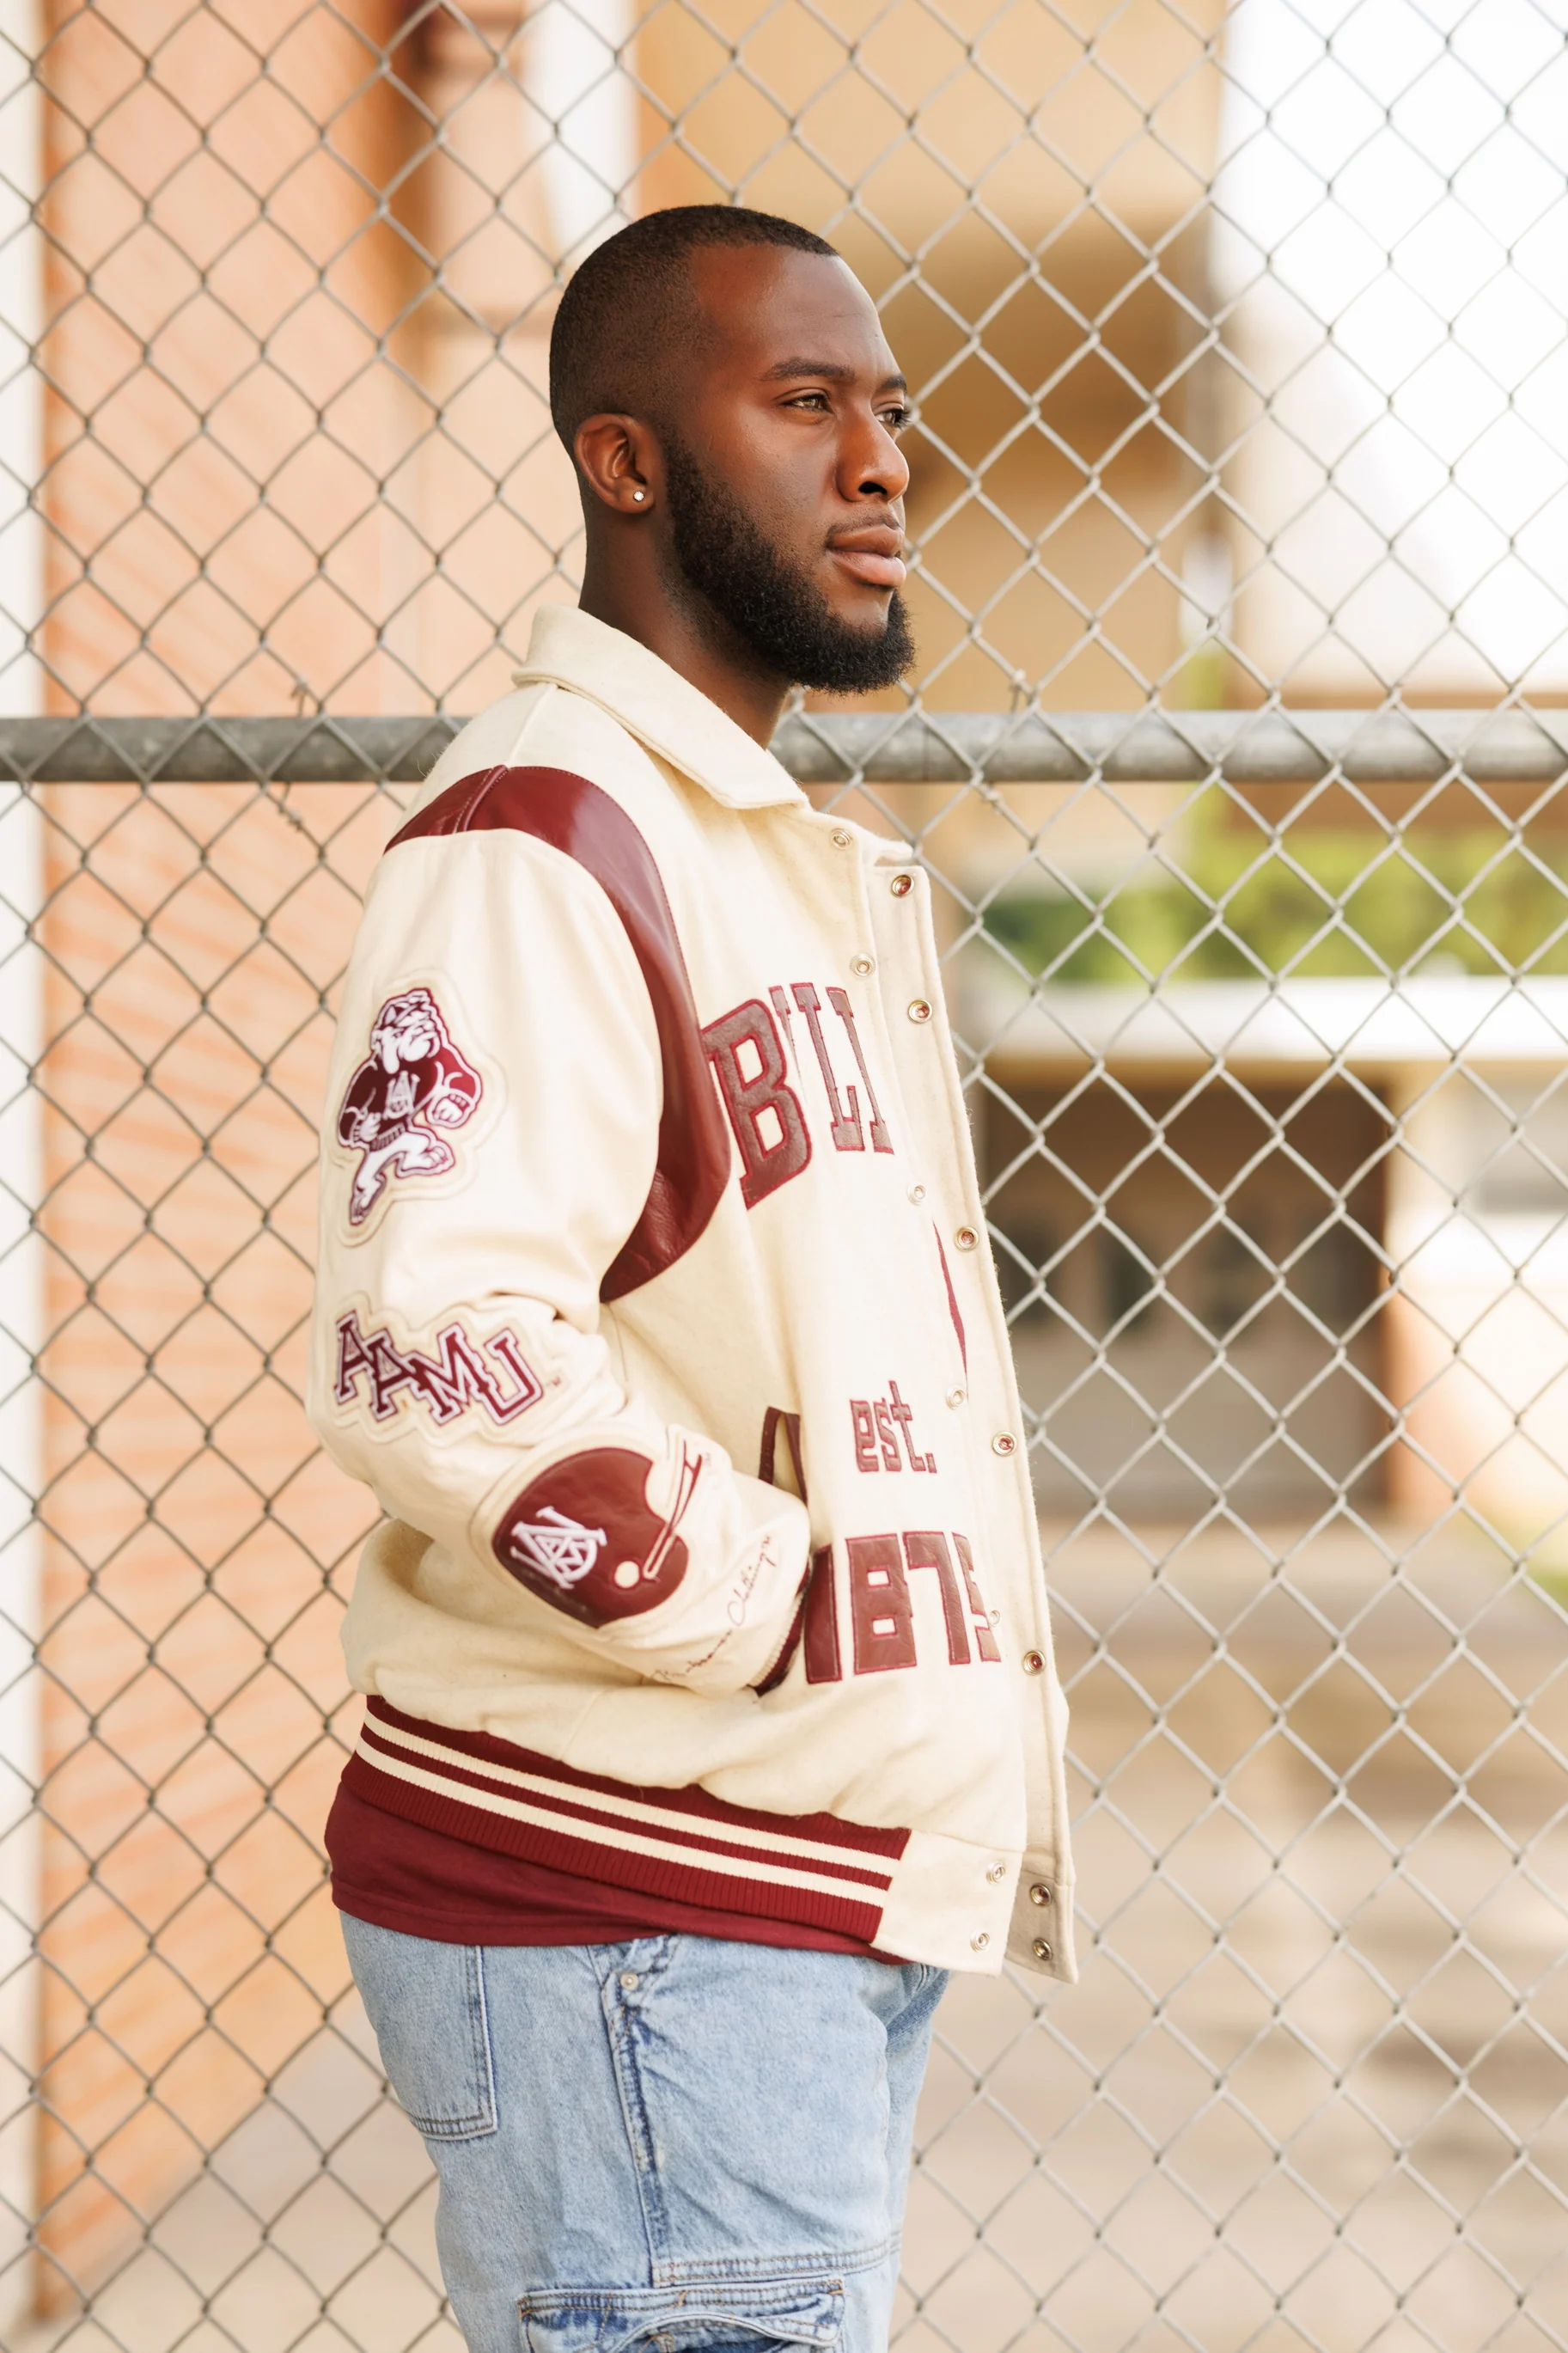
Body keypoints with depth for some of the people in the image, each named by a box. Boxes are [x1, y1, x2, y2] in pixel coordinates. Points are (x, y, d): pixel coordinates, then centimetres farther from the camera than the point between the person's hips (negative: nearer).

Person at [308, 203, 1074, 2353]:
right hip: (636, 1929, -10)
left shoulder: (800, 863, 19)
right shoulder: (537, 844, -15)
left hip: (840, 1901, 10)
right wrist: (795, 1613, -17)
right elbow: (441, 1351, -28)